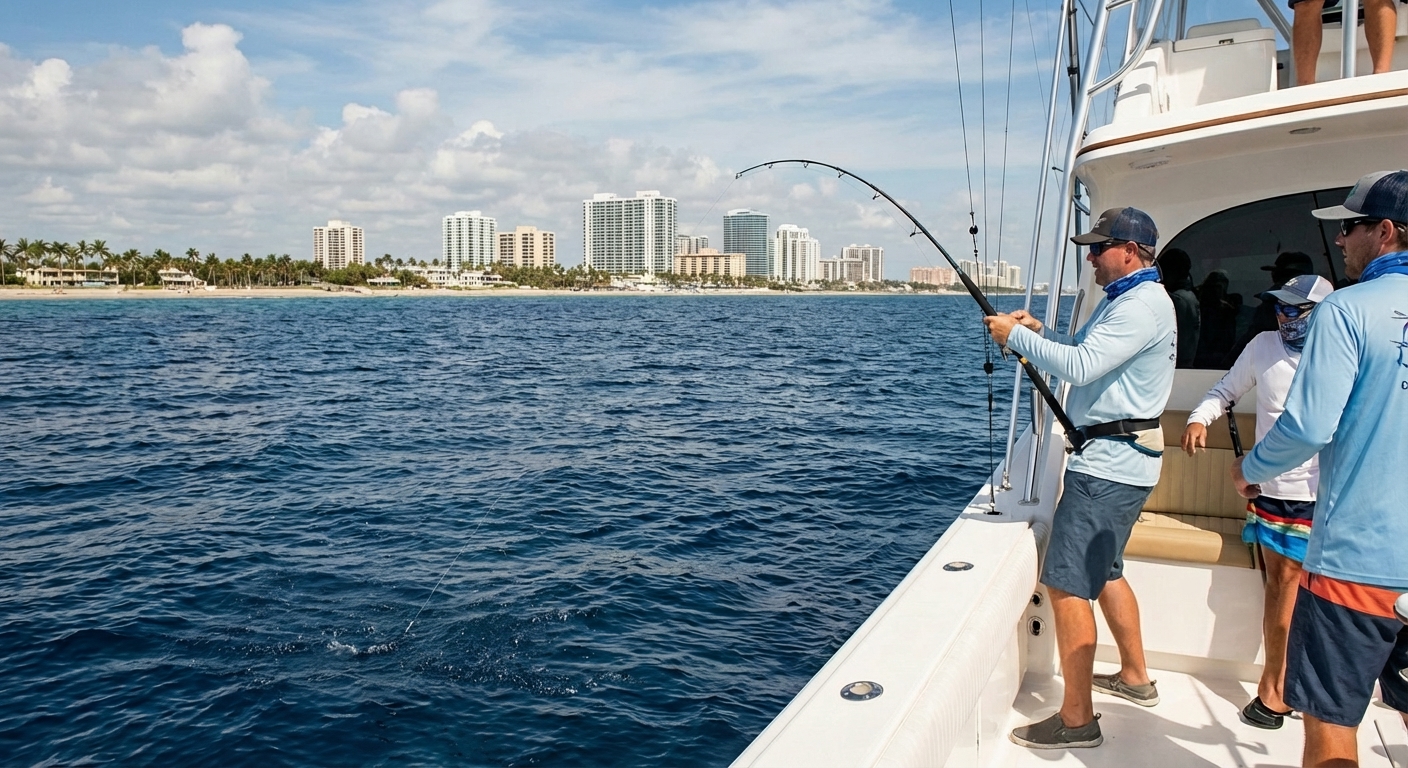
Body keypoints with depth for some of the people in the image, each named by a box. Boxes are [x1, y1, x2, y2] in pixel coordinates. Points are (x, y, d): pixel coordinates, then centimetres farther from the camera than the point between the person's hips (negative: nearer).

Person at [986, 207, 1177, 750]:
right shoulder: (1121, 299, 17)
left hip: (1110, 464, -11)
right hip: (1114, 459, 11)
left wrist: (1015, 336, -16)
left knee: (1067, 584, -11)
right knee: (1102, 570, 23)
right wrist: (1038, 330, 7)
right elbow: (1082, 351, 24)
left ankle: (1076, 720, -3)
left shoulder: (1144, 305, -17)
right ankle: (1134, 677, 39)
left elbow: (1080, 367, -26)